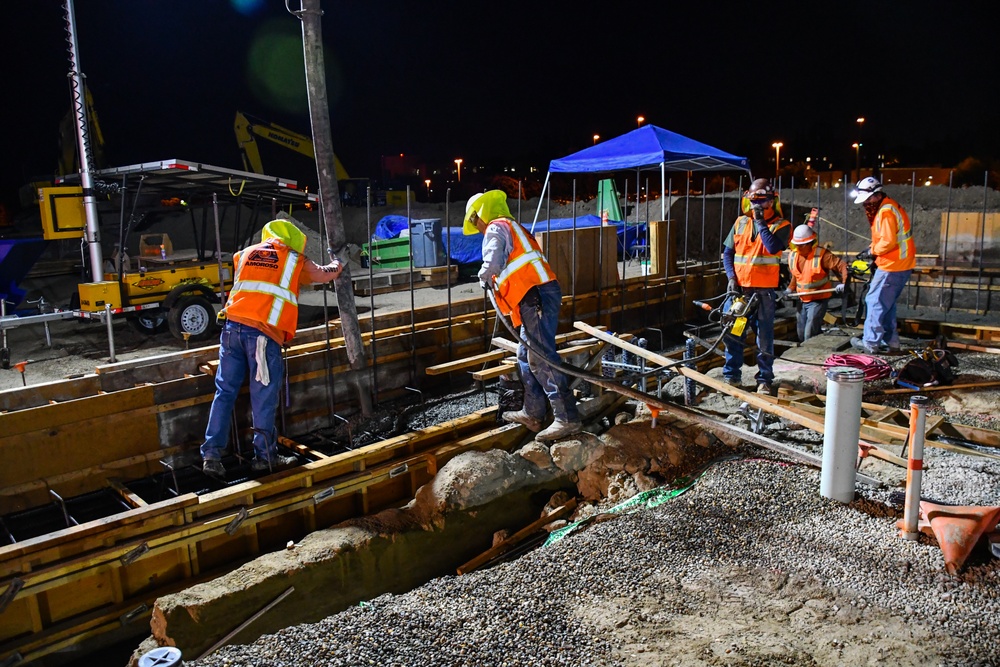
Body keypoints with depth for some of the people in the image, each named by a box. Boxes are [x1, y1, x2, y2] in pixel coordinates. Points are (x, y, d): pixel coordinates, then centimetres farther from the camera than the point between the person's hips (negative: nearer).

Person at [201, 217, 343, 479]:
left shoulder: (246, 254, 20)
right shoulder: (295, 260, 11)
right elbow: (326, 274, 25)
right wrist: (336, 264, 48)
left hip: (233, 327, 4)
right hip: (264, 333, -4)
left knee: (224, 392, 9)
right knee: (263, 399, 4)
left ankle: (211, 455, 8)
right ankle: (265, 456, 13)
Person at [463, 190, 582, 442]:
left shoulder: (496, 228, -2)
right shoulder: (514, 228, 28)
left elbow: (493, 264, -18)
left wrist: (485, 278, 2)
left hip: (535, 298, -10)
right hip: (541, 295, 10)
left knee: (541, 358, -11)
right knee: (526, 356, 16)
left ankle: (567, 418, -11)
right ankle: (533, 413, 21)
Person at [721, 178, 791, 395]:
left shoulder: (781, 225, 0)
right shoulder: (741, 223, 10)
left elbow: (773, 247, -19)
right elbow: (728, 252, 11)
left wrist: (760, 222, -13)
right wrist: (731, 277, -2)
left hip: (763, 290, -3)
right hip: (738, 288, 3)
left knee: (764, 336, 2)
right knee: (732, 333, 6)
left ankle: (765, 379, 12)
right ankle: (731, 375, 17)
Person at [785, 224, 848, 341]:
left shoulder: (822, 255, -17)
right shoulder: (793, 256, 2)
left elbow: (842, 266, -18)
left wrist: (844, 283, -31)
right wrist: (790, 289, 7)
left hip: (818, 300, -7)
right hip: (802, 300, 7)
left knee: (810, 335, -15)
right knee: (801, 335, 14)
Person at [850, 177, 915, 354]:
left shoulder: (886, 212, -18)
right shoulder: (888, 207, 16)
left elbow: (888, 242, -23)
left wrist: (872, 252, -8)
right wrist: (872, 248, 5)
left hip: (892, 267, -10)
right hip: (902, 265, 10)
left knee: (875, 302, -4)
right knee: (887, 304, 17)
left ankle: (870, 343, 0)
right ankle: (890, 341, 22)